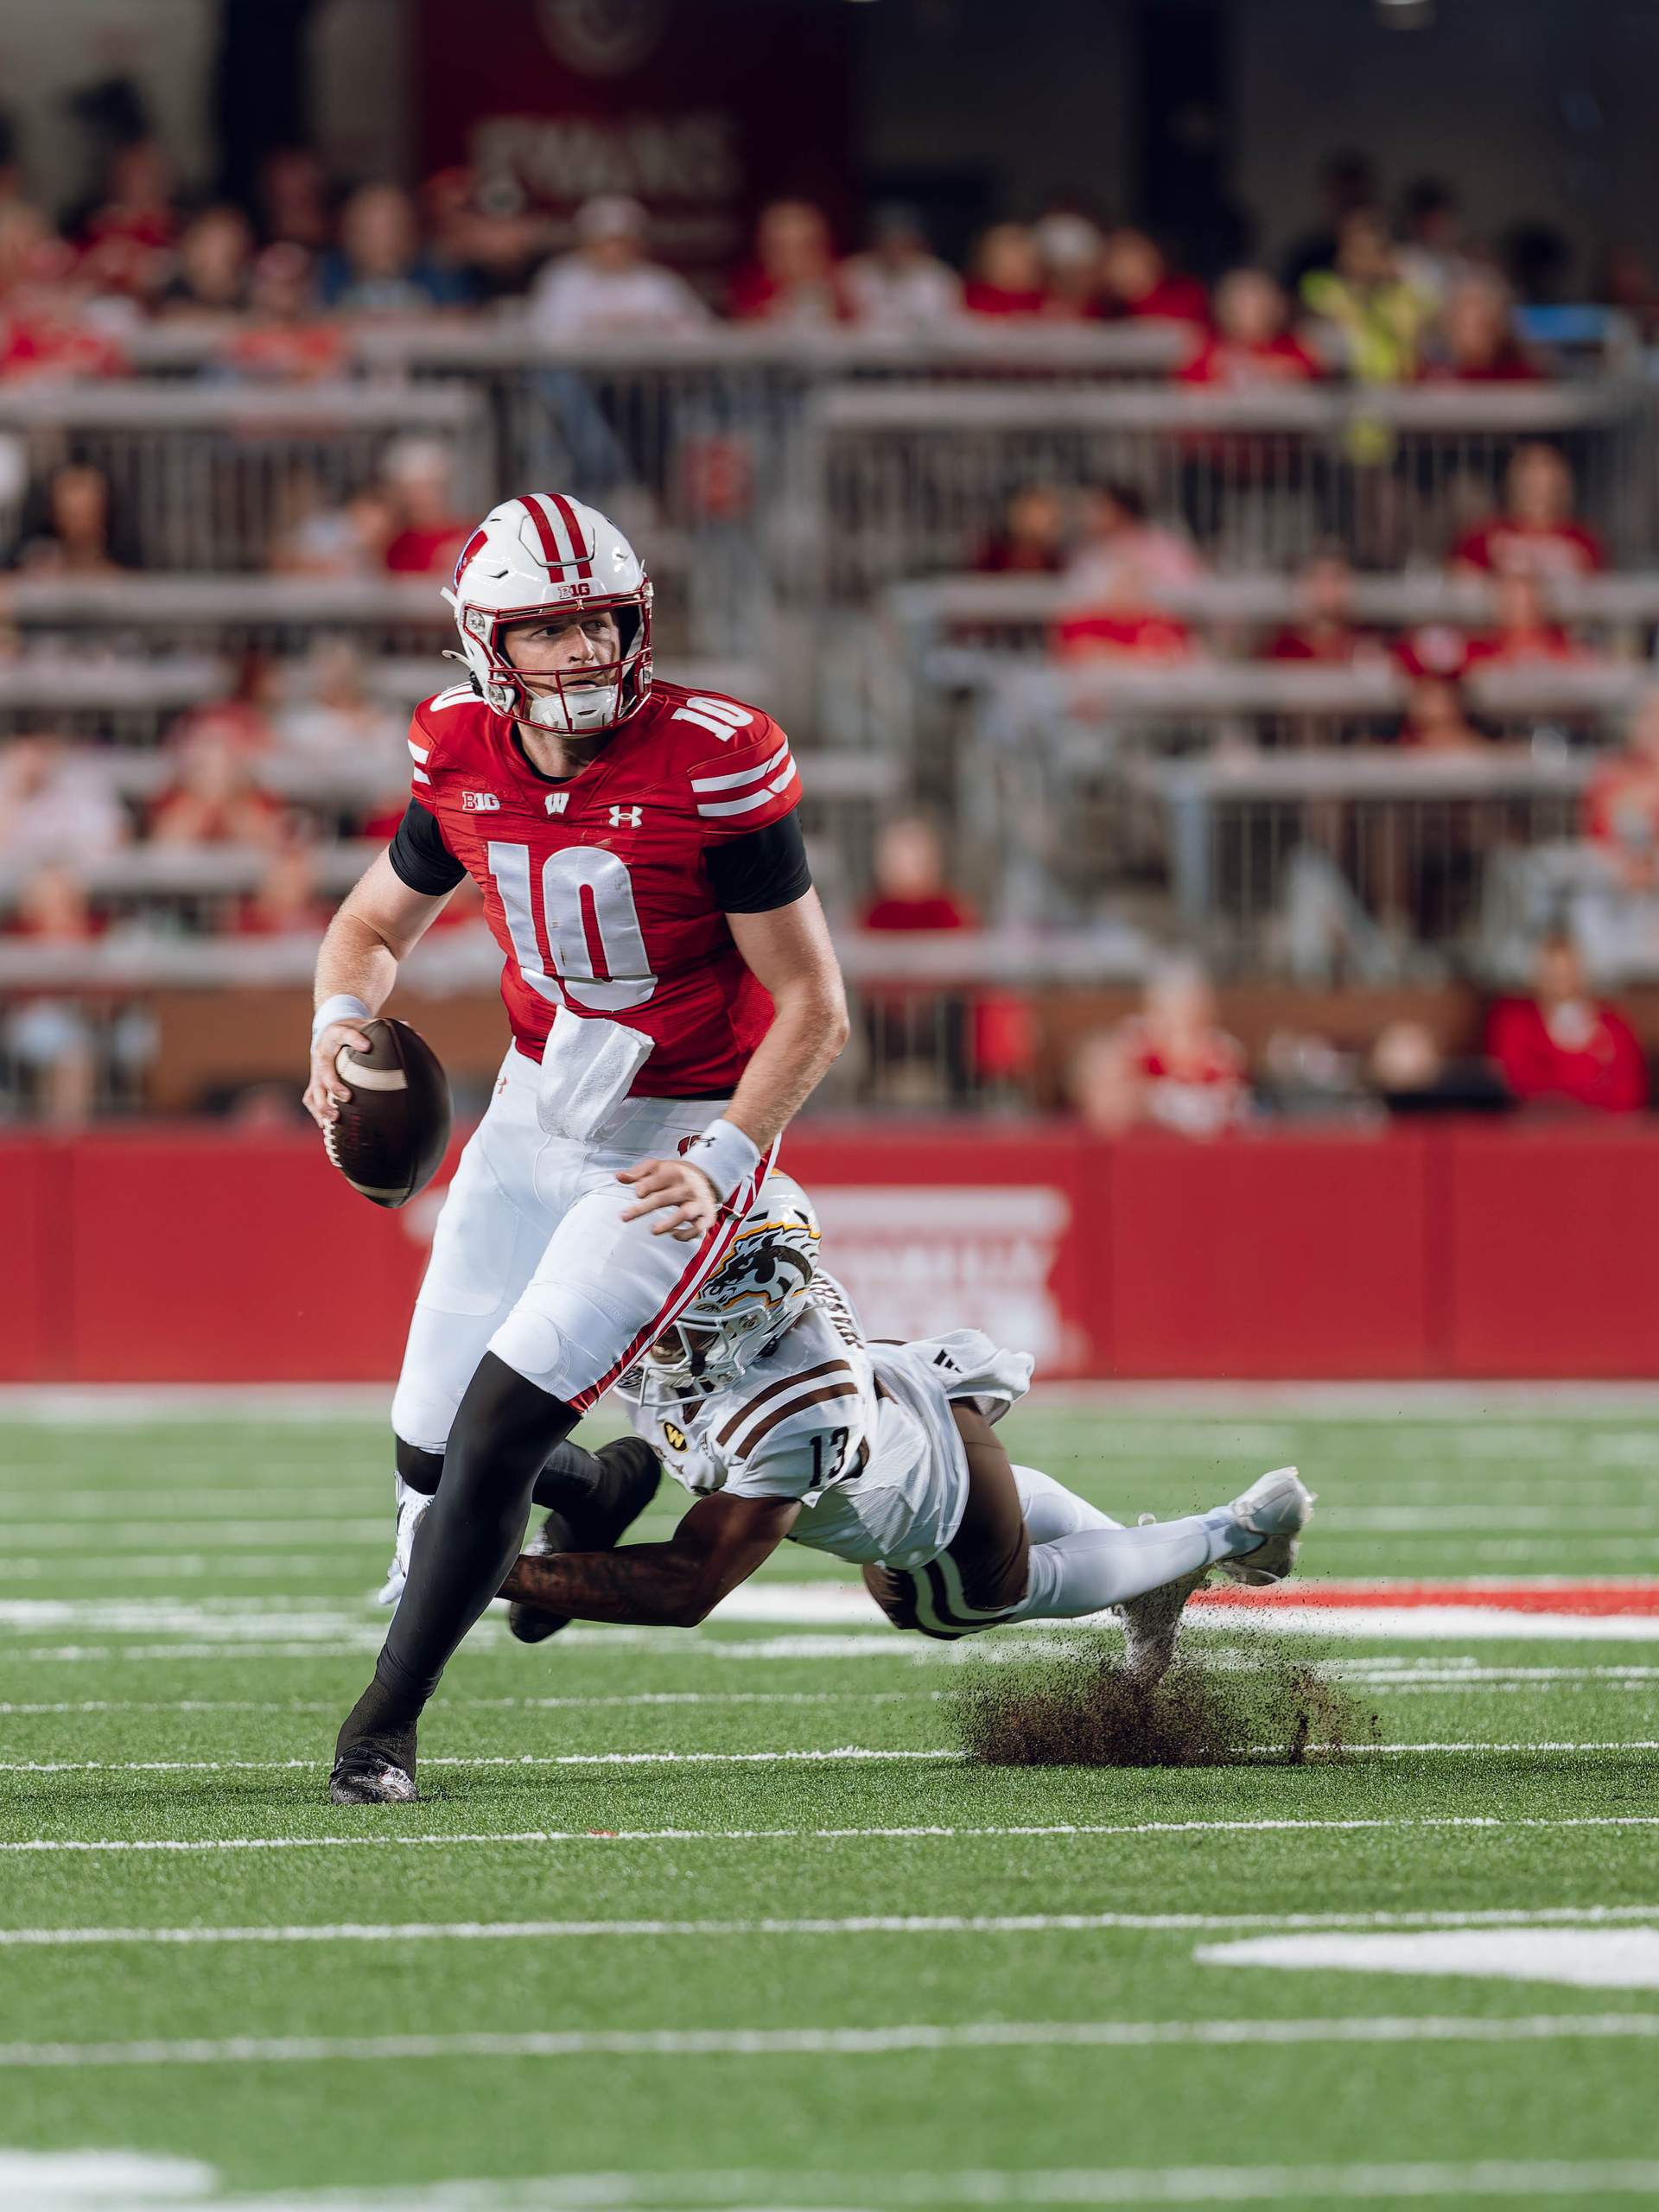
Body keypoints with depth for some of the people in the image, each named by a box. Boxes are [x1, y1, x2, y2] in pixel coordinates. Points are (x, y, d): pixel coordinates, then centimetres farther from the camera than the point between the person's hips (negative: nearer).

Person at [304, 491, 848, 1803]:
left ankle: (385, 1726, -7)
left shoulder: (712, 765, -21)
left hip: (683, 1134, -6)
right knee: (431, 1451, 10)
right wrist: (341, 1023, -10)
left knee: (503, 1426, -17)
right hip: (538, 1106, 6)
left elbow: (813, 1004, -15)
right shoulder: (463, 759, -6)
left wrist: (724, 1159, -24)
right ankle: (611, 1475, 44)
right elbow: (376, 924, 12)